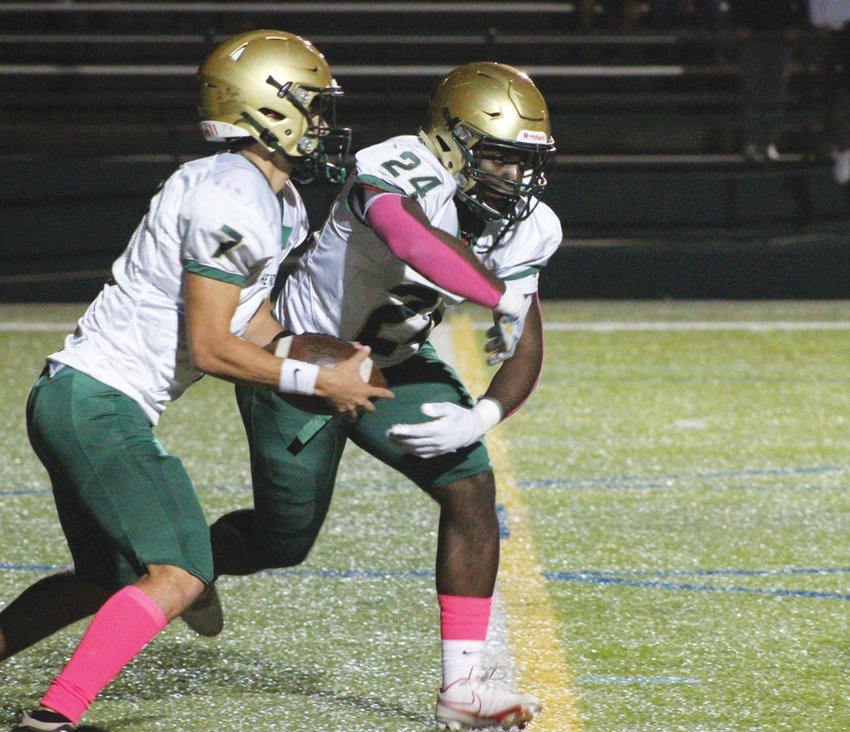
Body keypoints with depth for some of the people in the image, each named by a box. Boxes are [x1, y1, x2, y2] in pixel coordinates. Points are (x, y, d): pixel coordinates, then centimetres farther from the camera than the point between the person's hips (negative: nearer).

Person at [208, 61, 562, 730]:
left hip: (394, 365, 6)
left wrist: (482, 418, -26)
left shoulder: (524, 228, -11)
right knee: (285, 541, 6)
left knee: (472, 489, -13)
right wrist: (502, 297, -52)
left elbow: (525, 351, -8)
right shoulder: (399, 177, -33)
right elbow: (412, 239, -58)